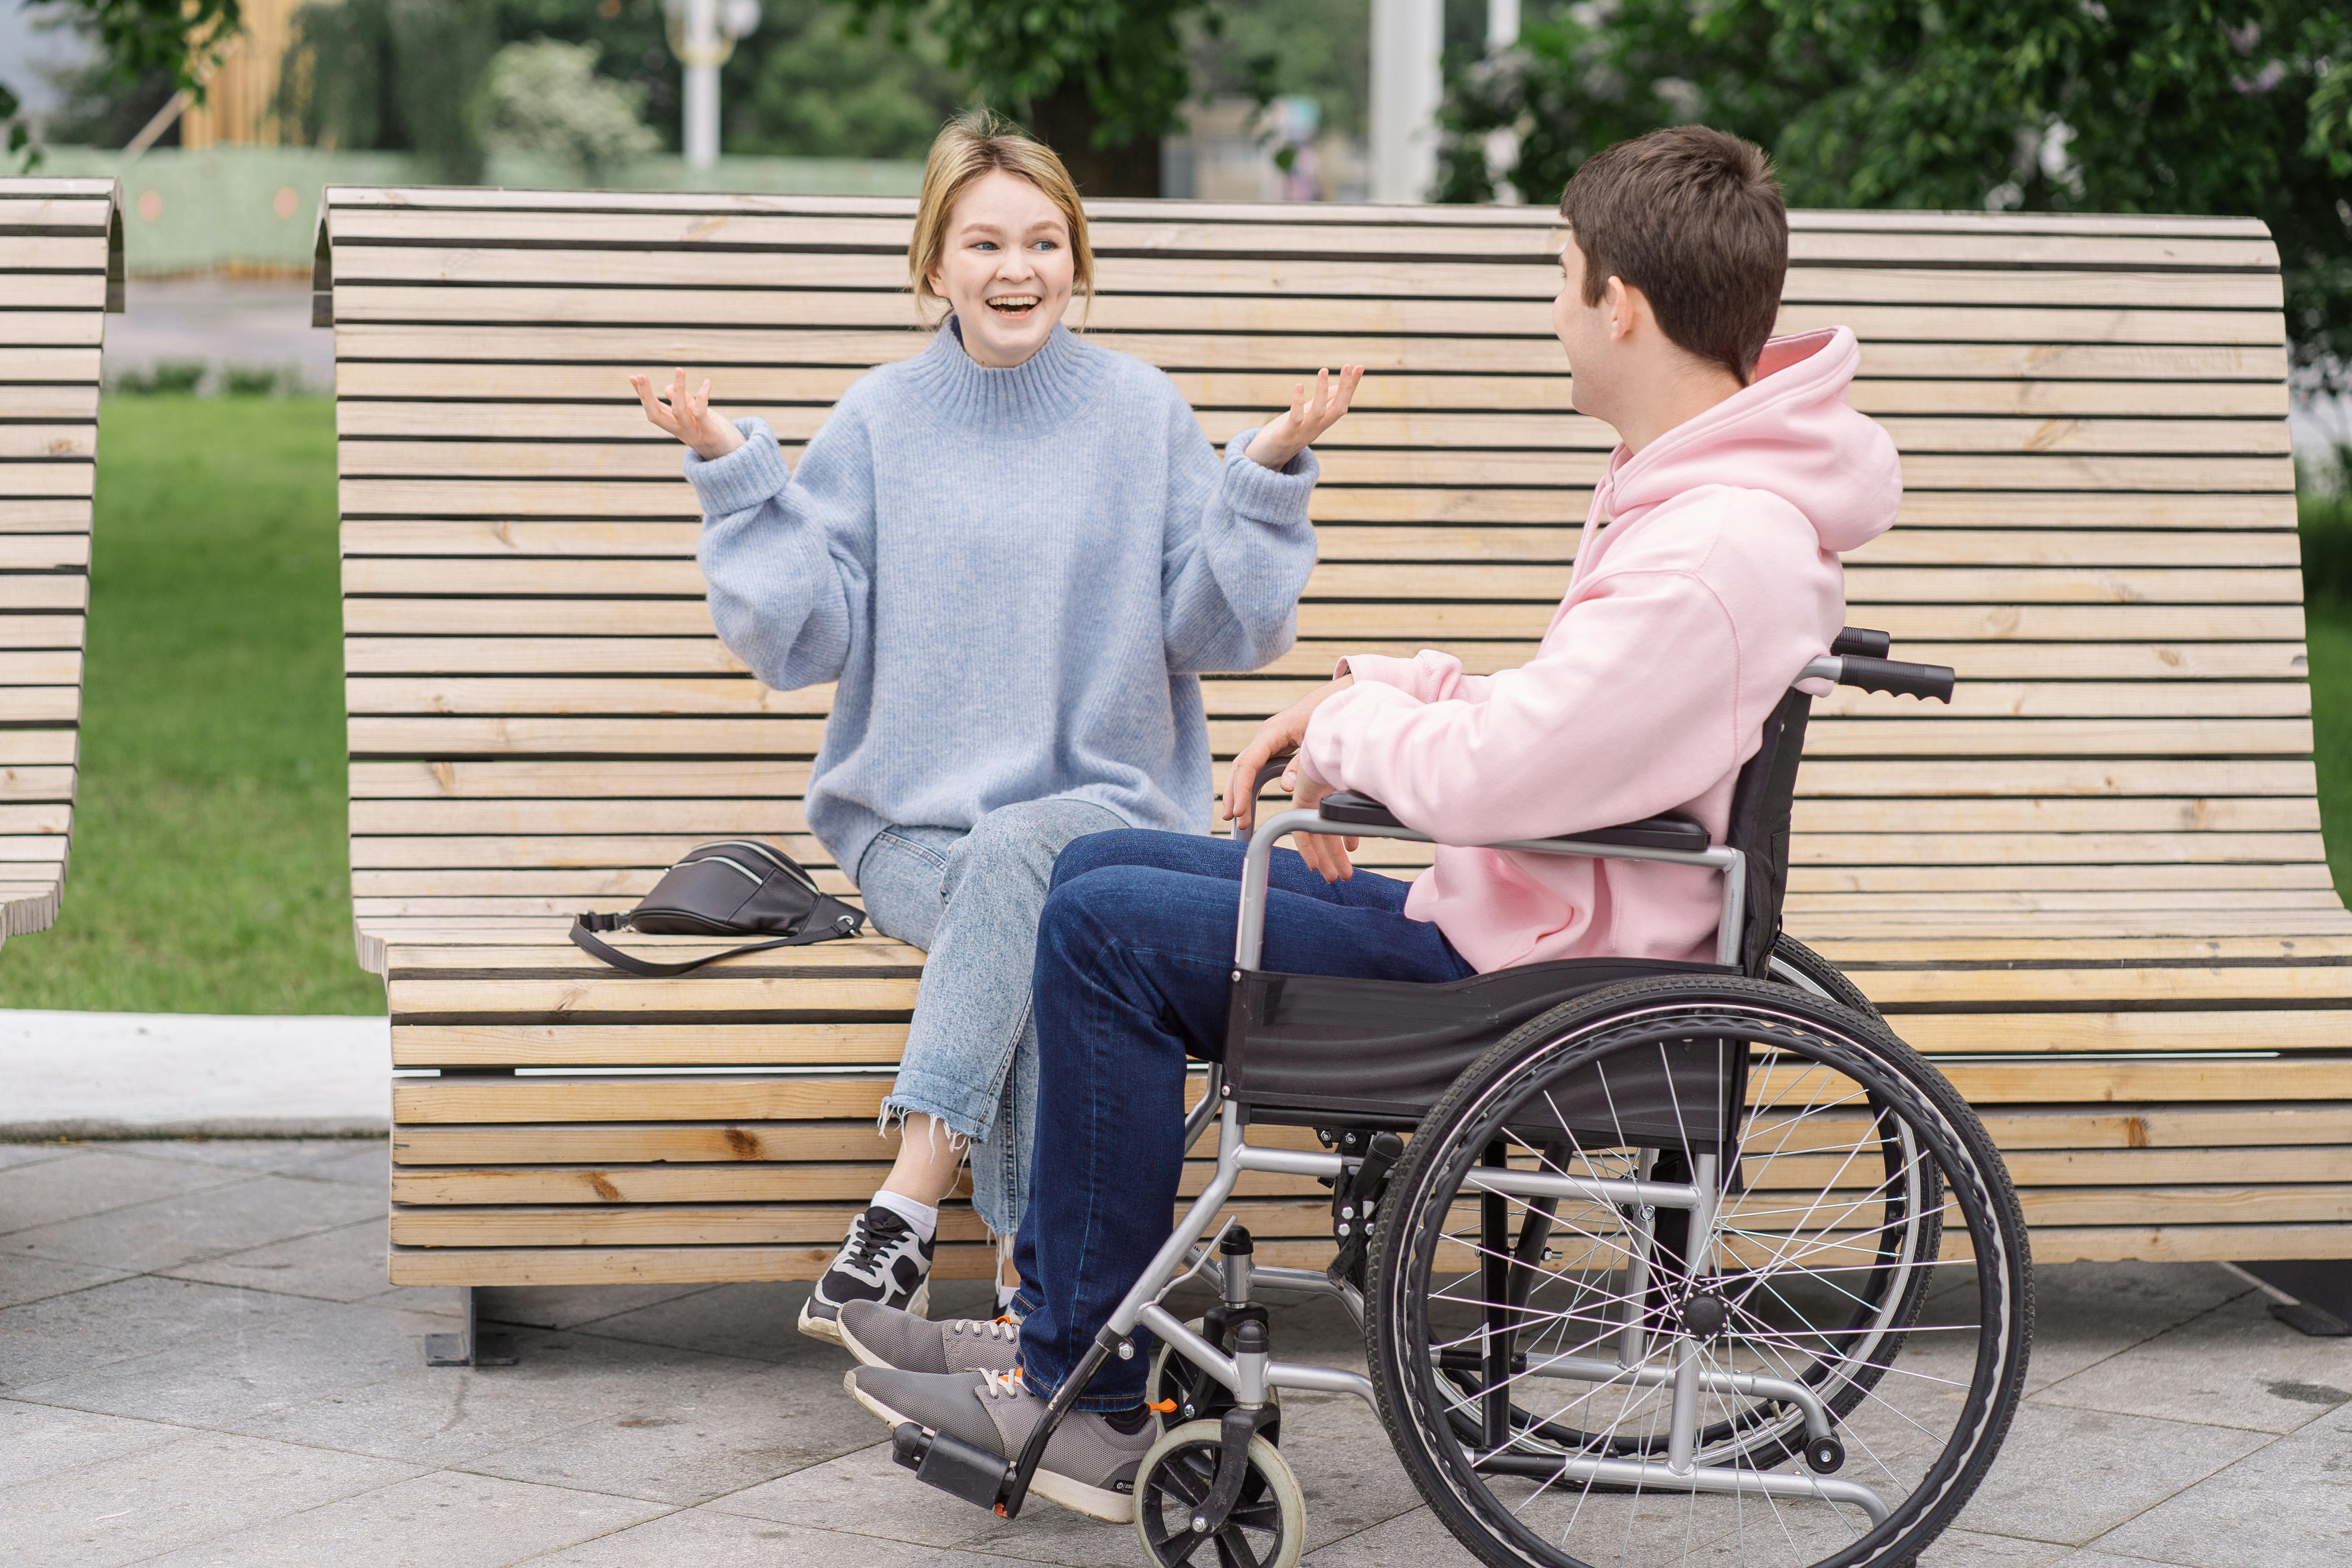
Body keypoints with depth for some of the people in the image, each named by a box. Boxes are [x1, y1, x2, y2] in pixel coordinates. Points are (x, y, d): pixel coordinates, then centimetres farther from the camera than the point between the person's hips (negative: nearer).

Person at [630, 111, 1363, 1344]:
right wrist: (738, 477, -8)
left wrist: (1266, 476, -8)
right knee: (1035, 930, -33)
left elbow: (1219, 631, 3)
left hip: (1107, 812, 0)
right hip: (910, 829, 0)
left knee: (1018, 855, -35)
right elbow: (800, 639, 0)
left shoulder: (1143, 414, 6)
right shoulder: (879, 424, 6)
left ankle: (906, 1214, -40)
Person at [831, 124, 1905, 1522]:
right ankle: (1060, 1339, 15)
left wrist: (1354, 730, -8)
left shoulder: (1717, 548, -26)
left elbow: (1493, 775, -29)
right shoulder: (1700, 487, 8)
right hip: (1506, 916, 11)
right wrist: (1376, 692, 4)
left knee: (1106, 929, -11)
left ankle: (1091, 1401, -1)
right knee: (1102, 870, 12)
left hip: (1538, 982, -11)